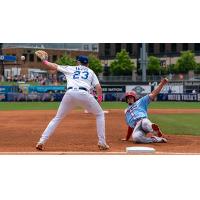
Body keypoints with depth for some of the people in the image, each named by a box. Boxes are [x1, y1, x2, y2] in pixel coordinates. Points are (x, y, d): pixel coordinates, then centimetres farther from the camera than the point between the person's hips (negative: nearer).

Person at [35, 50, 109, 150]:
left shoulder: (70, 69, 28)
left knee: (57, 118, 16)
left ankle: (41, 141, 3)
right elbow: (98, 87, 13)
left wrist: (44, 61, 44)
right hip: (84, 94, -1)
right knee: (100, 114, 19)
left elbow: (54, 66, 31)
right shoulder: (91, 72, 27)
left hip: (70, 93, 1)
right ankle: (102, 143, 9)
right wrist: (100, 97, 25)